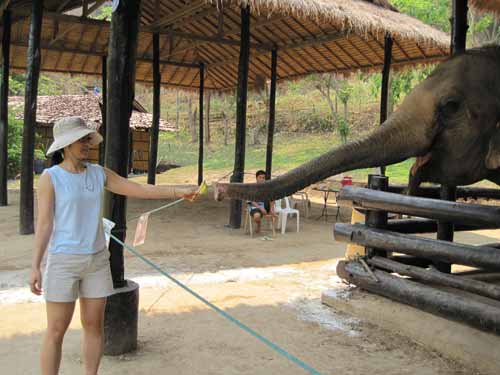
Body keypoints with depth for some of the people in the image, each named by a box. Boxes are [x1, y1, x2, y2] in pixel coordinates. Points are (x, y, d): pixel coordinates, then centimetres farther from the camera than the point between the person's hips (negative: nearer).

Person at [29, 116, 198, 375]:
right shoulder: (50, 178, -8)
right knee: (56, 330, 2)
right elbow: (44, 223, -10)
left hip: (97, 260, 5)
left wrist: (180, 191, -5)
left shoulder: (99, 173, 5)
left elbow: (140, 190, 2)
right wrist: (35, 267, -14)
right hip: (63, 261, -4)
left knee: (94, 325, 11)